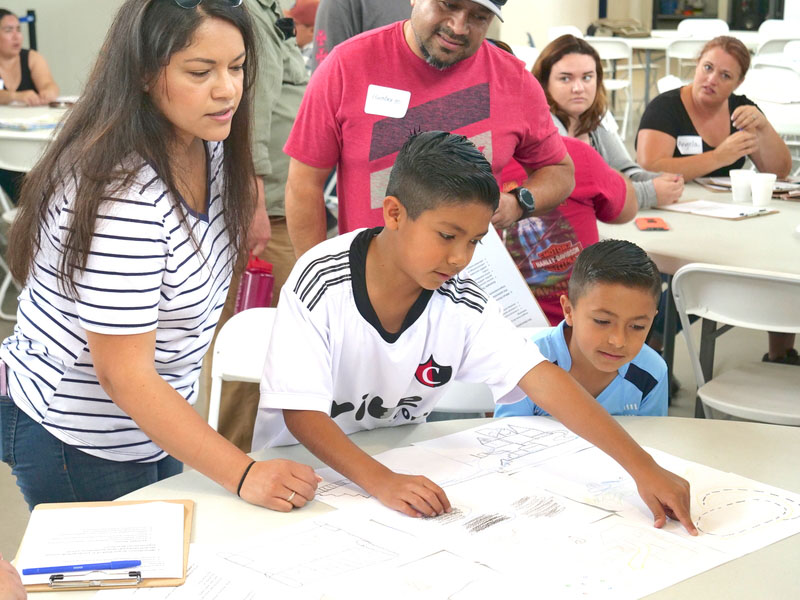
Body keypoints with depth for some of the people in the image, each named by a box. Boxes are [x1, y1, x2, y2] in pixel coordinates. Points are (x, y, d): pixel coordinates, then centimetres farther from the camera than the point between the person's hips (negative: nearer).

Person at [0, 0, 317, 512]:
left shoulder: (208, 146, -5)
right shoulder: (122, 196, -31)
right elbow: (124, 374, -29)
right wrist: (243, 474, -31)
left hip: (152, 423, 8)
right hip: (80, 444, -8)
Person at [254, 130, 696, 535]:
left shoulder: (463, 306, -11)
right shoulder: (321, 283, -21)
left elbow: (544, 381, -18)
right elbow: (301, 412, -23)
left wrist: (643, 468, -26)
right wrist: (381, 481, -37)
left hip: (398, 464, 2)